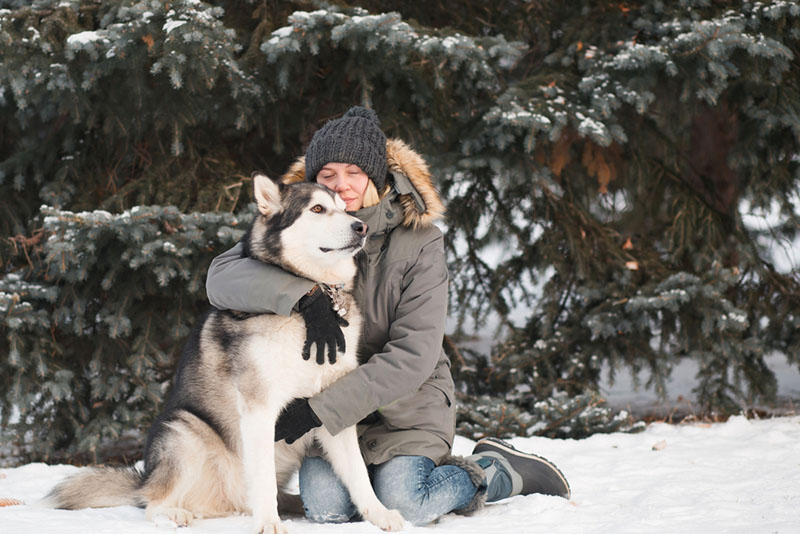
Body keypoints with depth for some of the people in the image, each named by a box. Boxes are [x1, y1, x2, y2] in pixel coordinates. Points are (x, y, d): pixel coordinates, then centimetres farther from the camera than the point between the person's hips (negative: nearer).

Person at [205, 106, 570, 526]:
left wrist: (322, 408, -26)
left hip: (406, 402, -2)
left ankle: (496, 472, 6)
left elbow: (414, 355, -19)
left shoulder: (418, 241, -12)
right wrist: (306, 296, -35)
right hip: (325, 399, 3)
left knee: (402, 508, -23)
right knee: (324, 510, -20)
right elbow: (221, 278, -19)